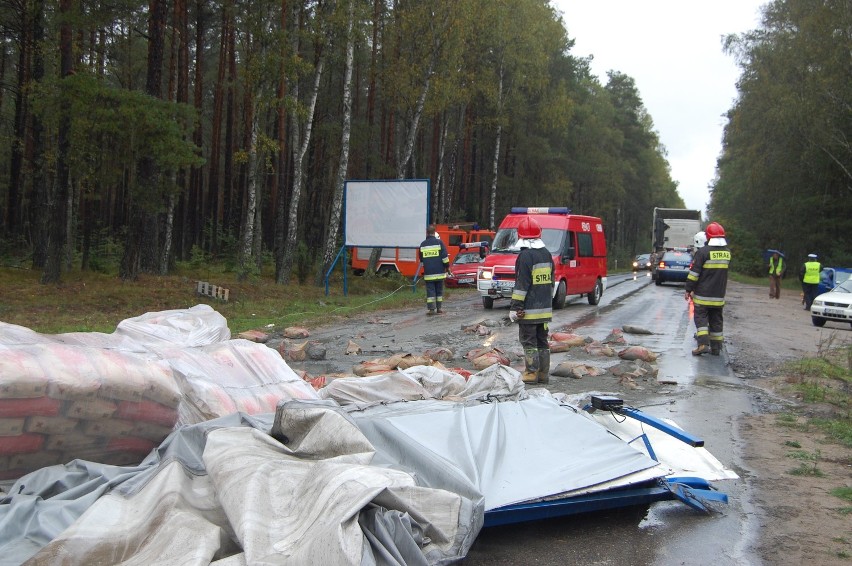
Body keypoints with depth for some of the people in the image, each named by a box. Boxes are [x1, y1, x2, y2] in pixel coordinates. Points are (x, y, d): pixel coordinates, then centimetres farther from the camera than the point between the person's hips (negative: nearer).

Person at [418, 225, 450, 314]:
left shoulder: (423, 244, 5)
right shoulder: (439, 242, -4)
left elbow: (421, 259, 16)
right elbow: (445, 257, -7)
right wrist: (447, 267, 4)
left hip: (428, 273, 1)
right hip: (439, 272, -1)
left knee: (430, 291, 0)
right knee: (439, 291, 10)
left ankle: (431, 309, -8)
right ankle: (439, 308, 13)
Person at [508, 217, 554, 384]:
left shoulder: (525, 256, -14)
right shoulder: (546, 254, 11)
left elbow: (521, 285, -17)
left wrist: (515, 307, -15)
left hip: (529, 309, -8)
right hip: (545, 308, 8)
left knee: (529, 342, -2)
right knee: (542, 341, 13)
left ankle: (531, 373, -2)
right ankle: (544, 374, 16)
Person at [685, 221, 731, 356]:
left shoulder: (703, 252, -15)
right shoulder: (727, 252, 5)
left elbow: (694, 273, -13)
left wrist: (688, 290, -7)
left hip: (703, 294, -5)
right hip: (719, 295, 5)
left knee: (701, 317, 0)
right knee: (716, 320, 12)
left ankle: (703, 344, -14)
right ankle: (715, 347, 16)